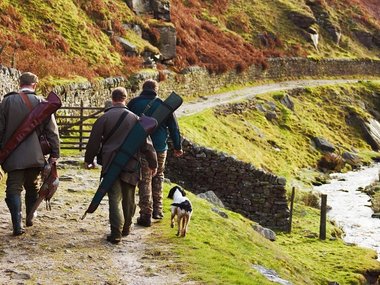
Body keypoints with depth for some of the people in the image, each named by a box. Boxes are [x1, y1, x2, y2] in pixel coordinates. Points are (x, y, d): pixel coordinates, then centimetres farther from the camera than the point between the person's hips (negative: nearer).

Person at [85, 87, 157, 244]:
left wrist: (89, 160, 17)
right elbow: (146, 143, 3)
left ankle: (116, 233, -9)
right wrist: (152, 163, 12)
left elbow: (94, 141, 2)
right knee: (128, 198, 16)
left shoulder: (104, 118, -3)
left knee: (115, 198, -1)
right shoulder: (134, 118, 1)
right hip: (131, 165, 2)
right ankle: (126, 228, 29)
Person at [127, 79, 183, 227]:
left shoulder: (133, 103, 0)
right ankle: (157, 209, 21)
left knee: (145, 181, 3)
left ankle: (146, 214, 1)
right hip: (160, 148, 2)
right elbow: (174, 127, 5)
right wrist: (178, 147, 15)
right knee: (158, 177, 20)